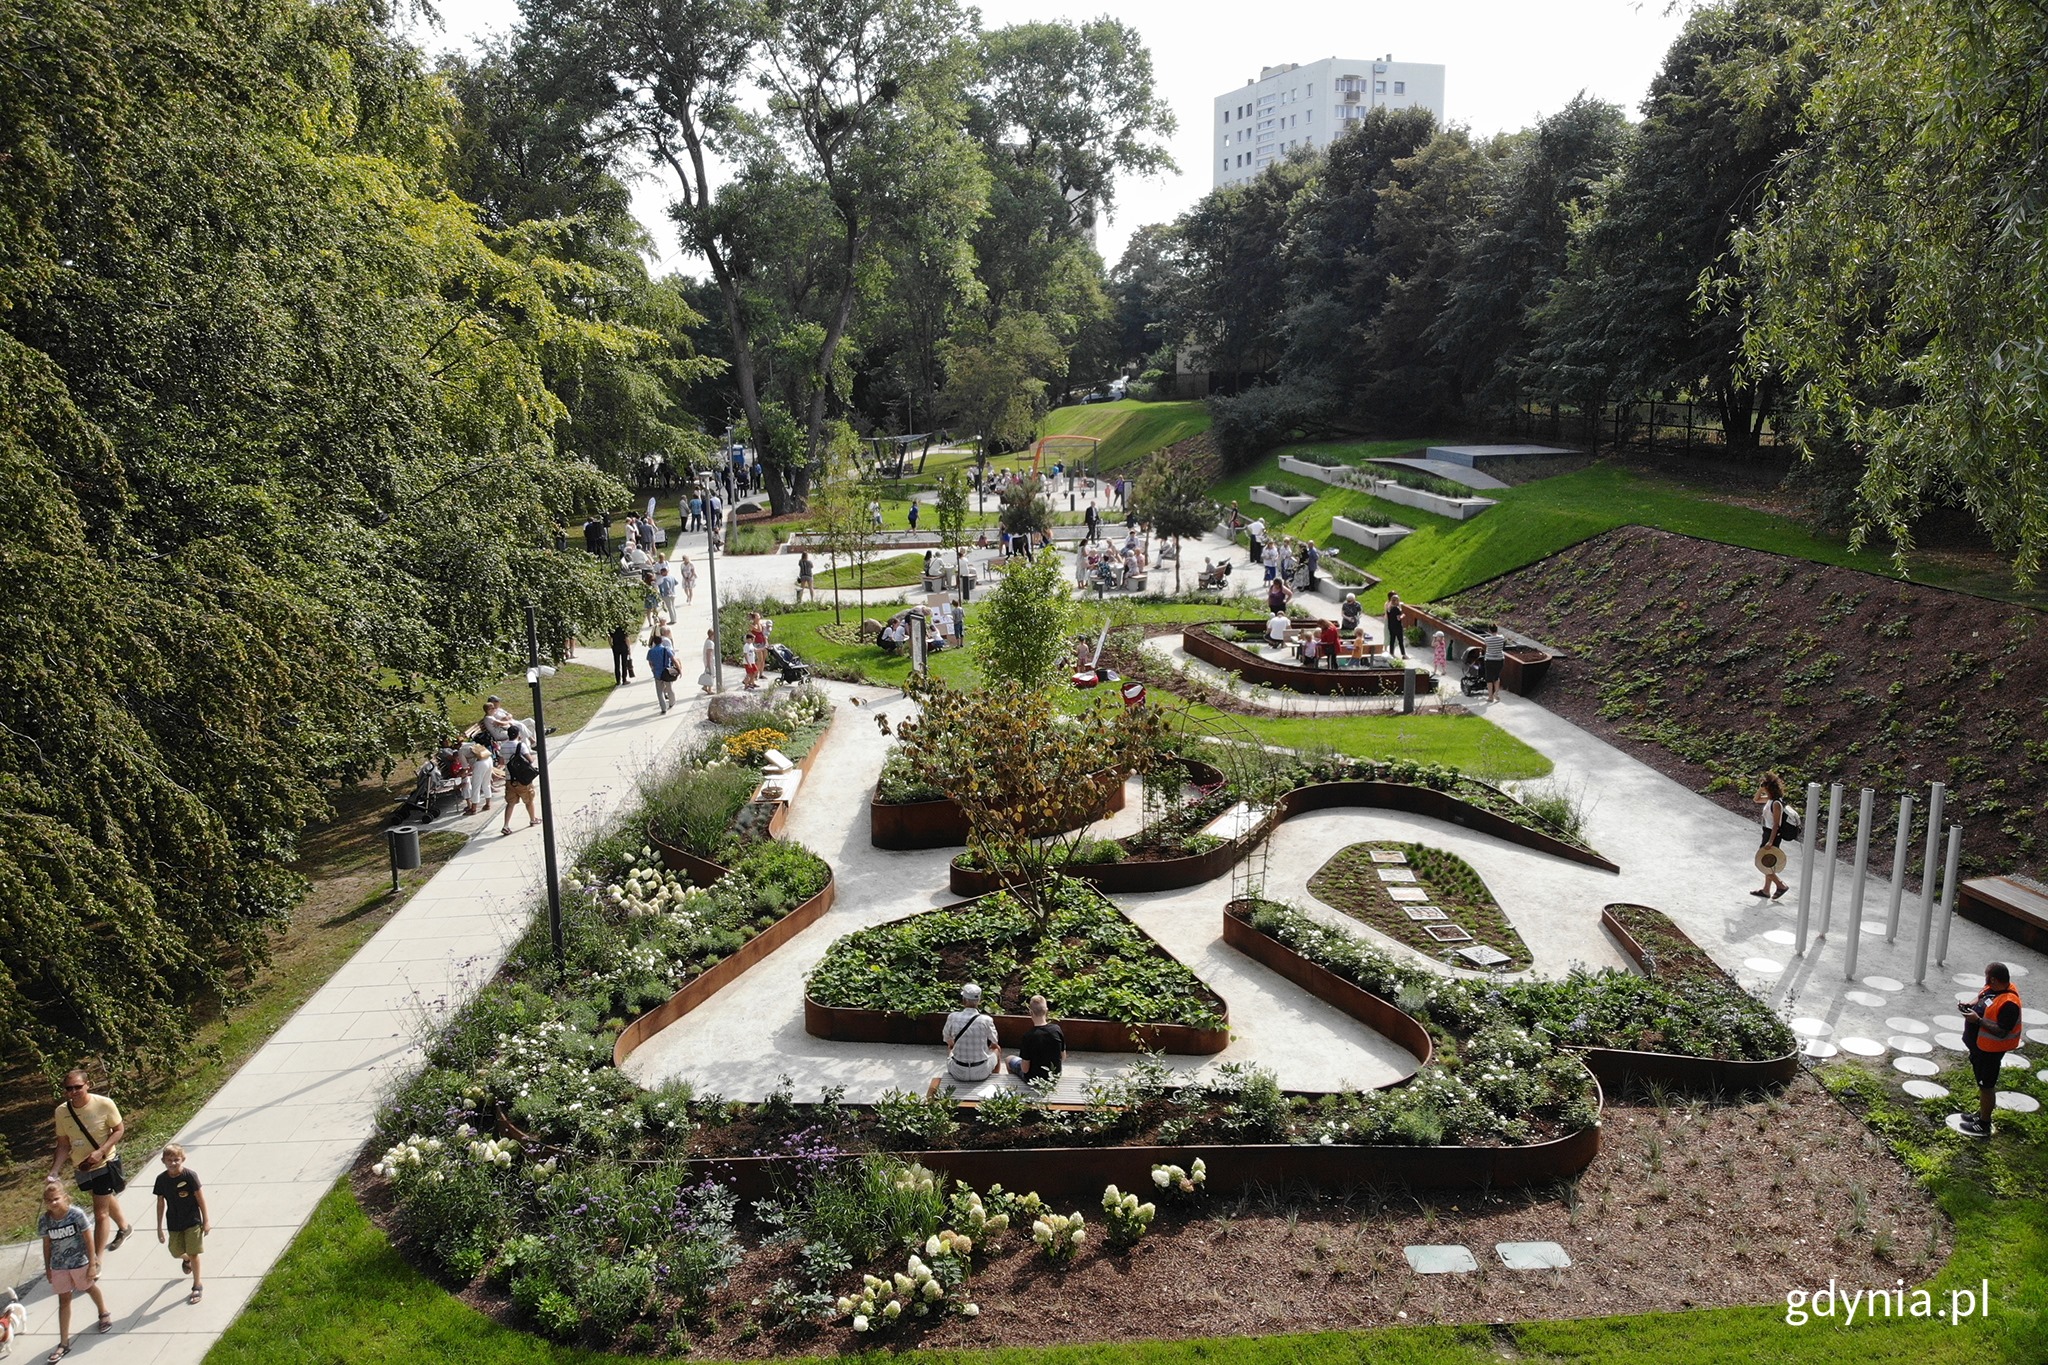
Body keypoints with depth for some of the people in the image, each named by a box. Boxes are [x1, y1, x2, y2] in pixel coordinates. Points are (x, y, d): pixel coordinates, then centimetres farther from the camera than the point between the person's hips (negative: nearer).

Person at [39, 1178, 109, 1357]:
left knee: (90, 1287, 20)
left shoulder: (77, 1214, -22)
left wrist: (92, 1264, -14)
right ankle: (64, 1343, 16)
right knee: (64, 1300, 9)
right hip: (59, 1266, 3)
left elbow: (89, 1240, -15)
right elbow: (47, 1245, 1)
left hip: (80, 1262, -3)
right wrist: (47, 1268, 7)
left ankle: (104, 1314, 47)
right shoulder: (44, 1220, -12)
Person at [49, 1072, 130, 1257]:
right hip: (81, 1167, 5)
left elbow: (119, 1130, -11)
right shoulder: (61, 1112, -11)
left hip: (104, 1165, -5)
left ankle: (96, 1259, 9)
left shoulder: (104, 1104, -22)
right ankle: (123, 1228, 54)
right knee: (107, 1199, 28)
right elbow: (63, 1144, -1)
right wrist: (54, 1171, -11)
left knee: (100, 1213, -1)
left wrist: (101, 1151, -24)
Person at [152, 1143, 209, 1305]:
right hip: (174, 1223, 4)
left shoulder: (190, 1175, -18)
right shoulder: (162, 1179, -8)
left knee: (193, 1253, 1)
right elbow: (160, 1203, 2)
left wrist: (206, 1220, -8)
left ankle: (197, 1285, 16)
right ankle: (186, 1259, 50)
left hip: (192, 1220, -4)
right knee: (176, 1252, 12)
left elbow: (200, 1197, -10)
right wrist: (159, 1228, 6)